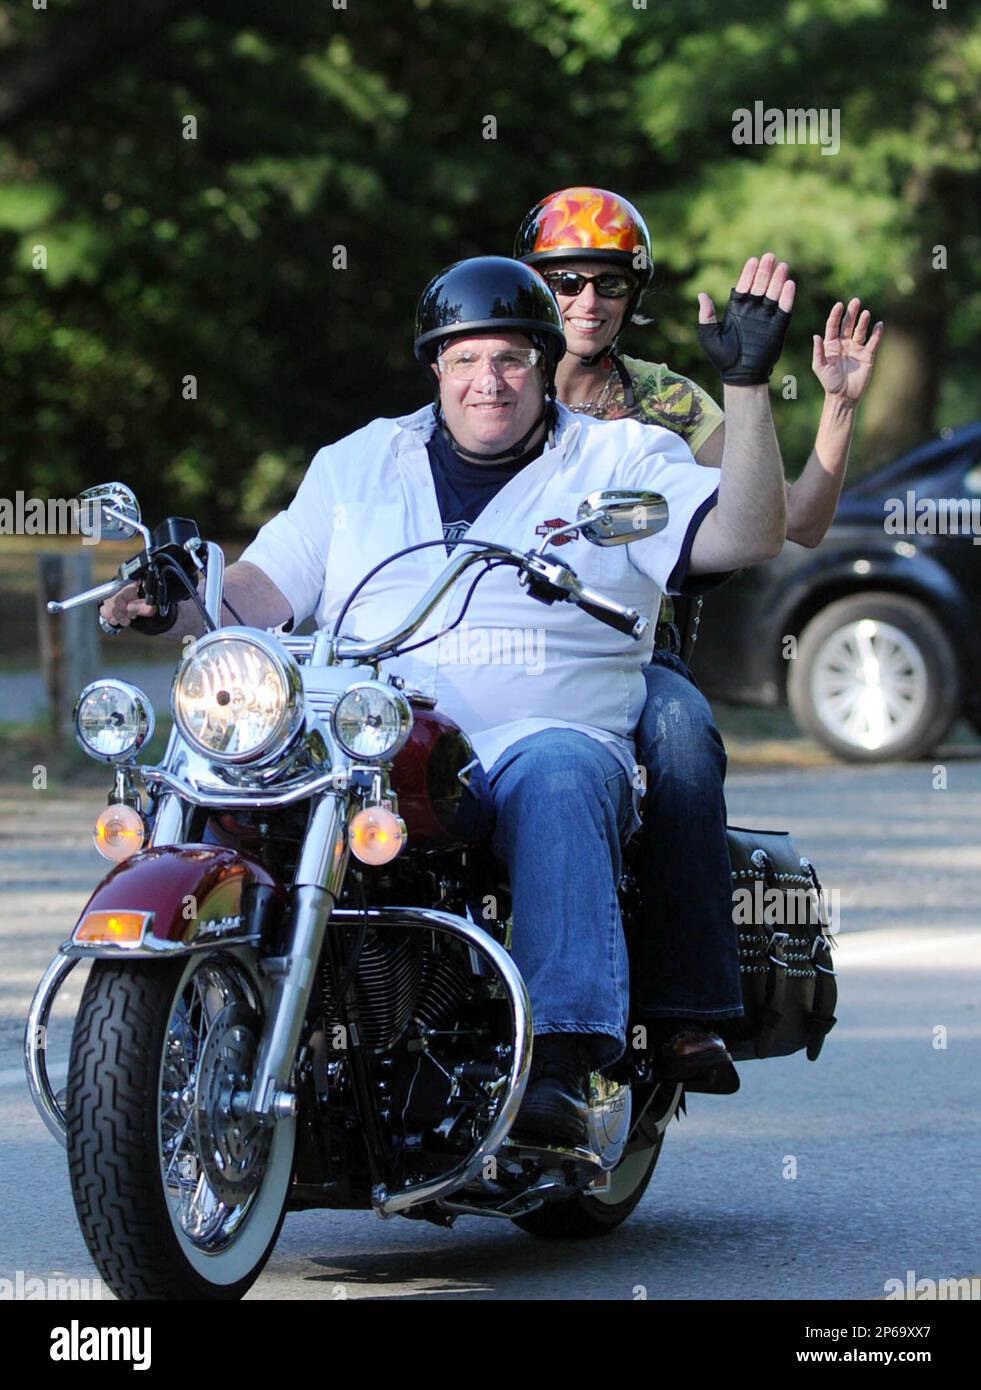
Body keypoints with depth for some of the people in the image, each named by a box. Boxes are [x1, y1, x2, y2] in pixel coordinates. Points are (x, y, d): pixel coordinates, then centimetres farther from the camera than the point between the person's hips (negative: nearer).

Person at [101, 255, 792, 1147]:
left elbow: (746, 535, -3)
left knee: (556, 771, -38)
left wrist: (747, 384, -12)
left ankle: (561, 1059, -44)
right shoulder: (356, 464, 22)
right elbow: (264, 591, 17)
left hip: (546, 734, -2)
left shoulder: (620, 461, 12)